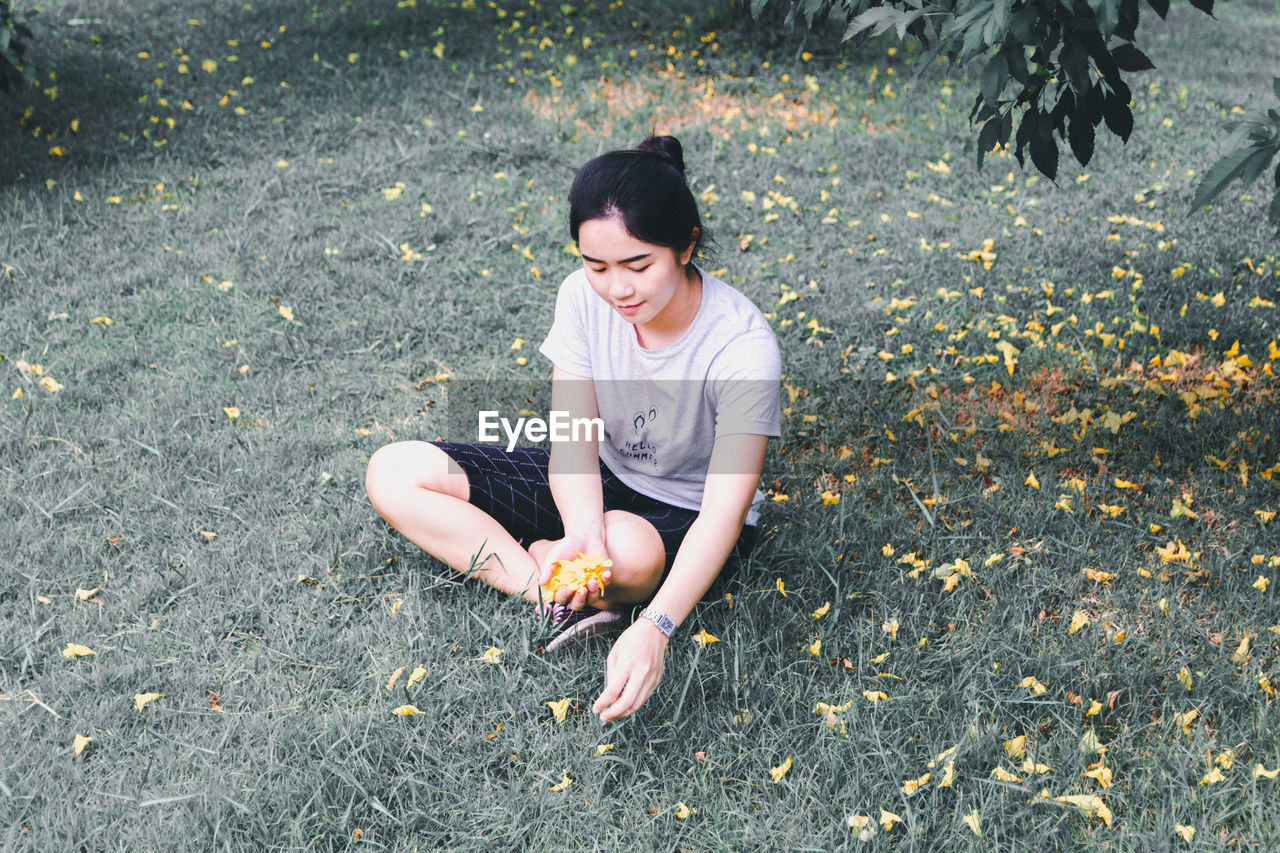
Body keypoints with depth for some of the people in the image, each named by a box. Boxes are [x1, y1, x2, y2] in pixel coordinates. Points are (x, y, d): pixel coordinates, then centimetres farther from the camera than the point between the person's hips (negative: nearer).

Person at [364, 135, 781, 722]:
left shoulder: (744, 346, -29)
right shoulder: (585, 297, -14)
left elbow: (725, 511, -34)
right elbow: (574, 438, -16)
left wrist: (656, 628, -49)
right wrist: (584, 529, -39)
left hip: (685, 514, -5)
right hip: (600, 486, 6)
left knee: (630, 551, -44)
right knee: (393, 473, -10)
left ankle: (531, 555, -10)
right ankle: (557, 598, -23)